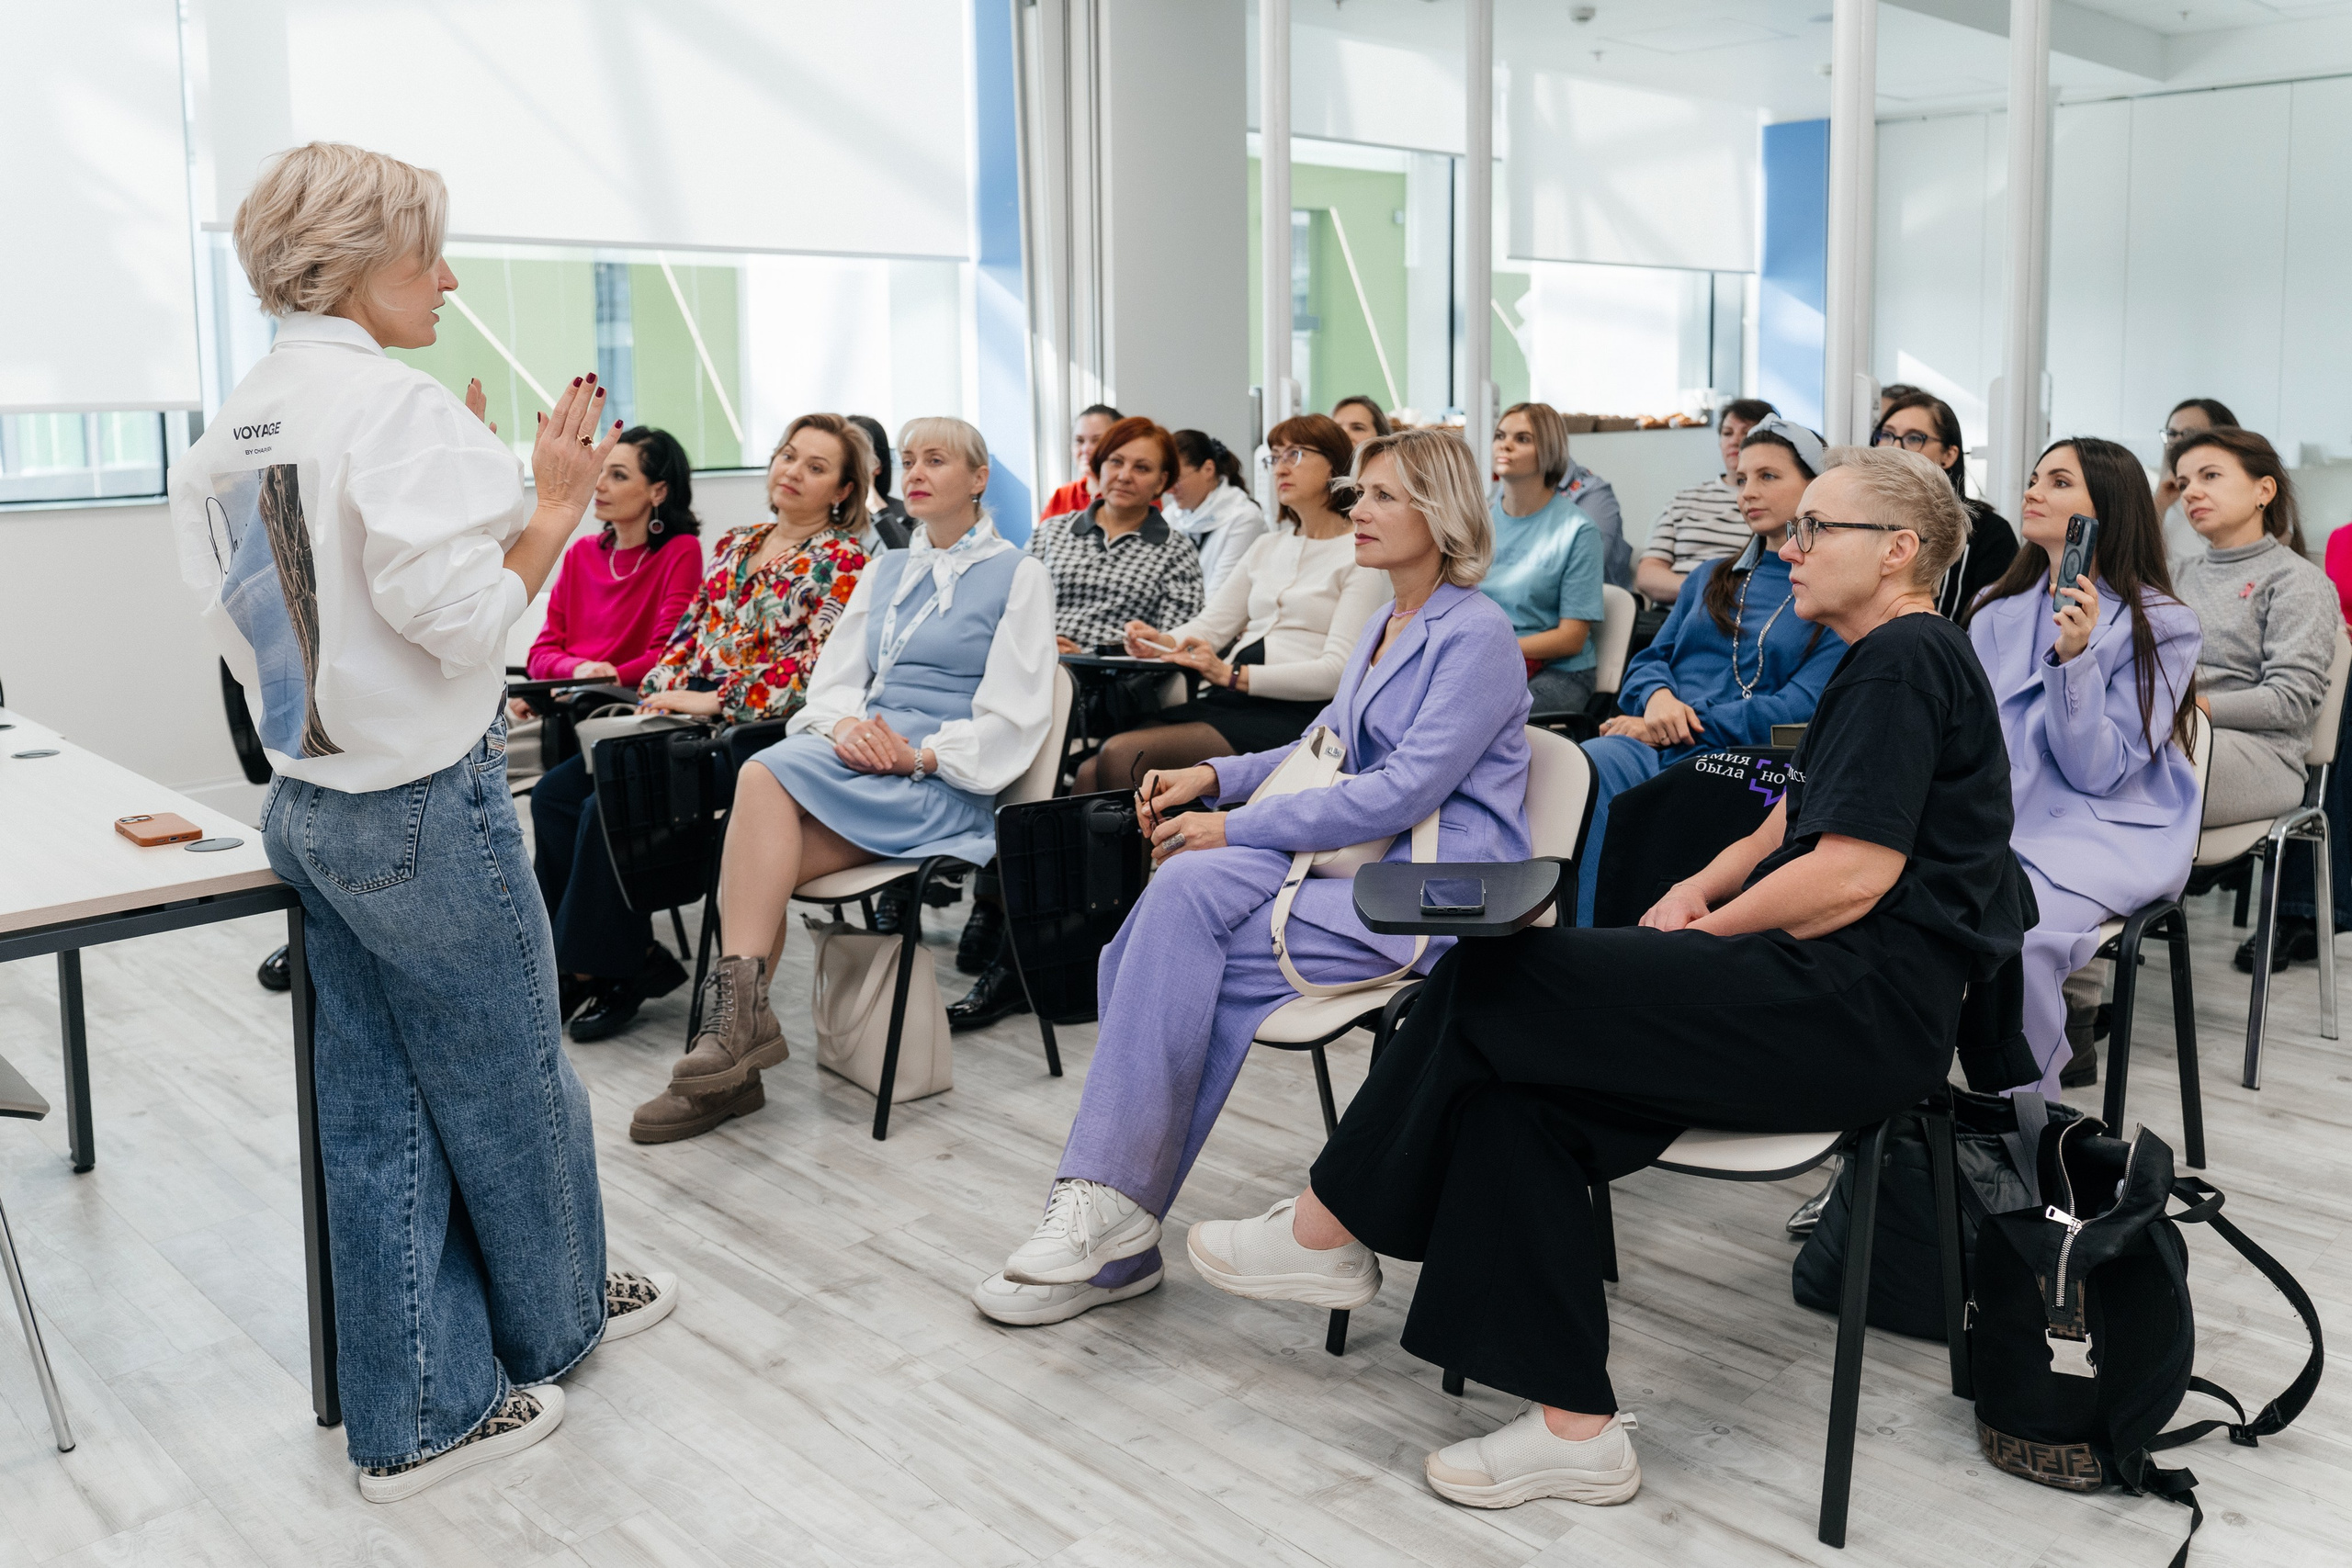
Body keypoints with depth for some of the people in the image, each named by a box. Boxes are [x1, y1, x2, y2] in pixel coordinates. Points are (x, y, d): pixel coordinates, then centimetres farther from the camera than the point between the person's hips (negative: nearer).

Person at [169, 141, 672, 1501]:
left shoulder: (232, 428, 10)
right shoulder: (395, 404, -17)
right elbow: (460, 621, -22)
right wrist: (554, 508, -11)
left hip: (311, 802, 9)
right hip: (424, 802, -9)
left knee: (379, 1112, 13)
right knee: (512, 1082, 12)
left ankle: (416, 1414, 23)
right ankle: (553, 1321, 33)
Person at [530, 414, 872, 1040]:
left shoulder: (843, 561, -4)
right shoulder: (735, 545, 19)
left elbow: (811, 665, -15)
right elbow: (689, 631, 19)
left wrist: (715, 701, -17)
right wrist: (659, 693, 0)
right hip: (689, 726, 8)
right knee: (554, 794, -7)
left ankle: (600, 969, -4)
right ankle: (629, 956, -3)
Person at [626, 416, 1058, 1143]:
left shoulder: (1018, 575, 6)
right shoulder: (885, 569, 25)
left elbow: (1010, 717, -3)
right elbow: (833, 676, 18)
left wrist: (916, 755, -16)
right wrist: (844, 723, -6)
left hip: (943, 780, -5)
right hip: (858, 748, 5)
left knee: (763, 778, -29)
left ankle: (736, 1014, -28)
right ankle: (735, 1036, -27)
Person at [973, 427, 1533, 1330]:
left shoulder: (1477, 636, -10)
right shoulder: (1383, 625, 19)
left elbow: (1405, 790, -19)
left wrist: (1237, 829, -16)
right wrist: (1214, 776, 8)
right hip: (1358, 858, 8)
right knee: (1182, 890, -20)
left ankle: (1111, 1216, -18)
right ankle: (1112, 1233, -18)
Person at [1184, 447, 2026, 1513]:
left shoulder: (1907, 657, -9)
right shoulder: (1882, 660, 23)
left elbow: (1852, 875, -19)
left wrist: (1708, 927, -5)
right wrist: (1699, 891, 7)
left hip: (1867, 1005, -10)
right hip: (1829, 997, 10)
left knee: (1493, 978, -15)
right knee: (1511, 1088, -8)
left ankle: (1329, 1231, 1)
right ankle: (1570, 1423, -7)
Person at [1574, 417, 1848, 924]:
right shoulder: (1712, 577, 28)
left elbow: (1798, 710, -4)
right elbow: (1649, 659, 23)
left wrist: (1686, 722, -10)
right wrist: (1657, 696, -3)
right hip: (1652, 744, 5)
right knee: (1589, 764, -33)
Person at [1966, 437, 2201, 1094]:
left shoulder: (2161, 625, -2)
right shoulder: (1999, 610, 14)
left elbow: (2098, 772, -10)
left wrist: (2074, 658, -21)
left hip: (2110, 830, -4)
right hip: (2000, 819, 4)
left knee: (2017, 927, -34)